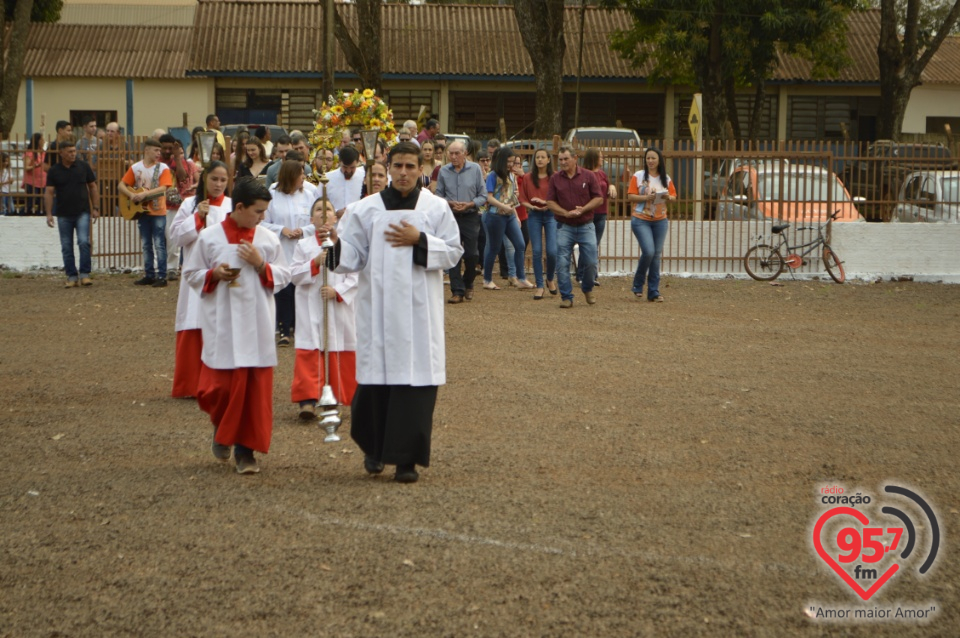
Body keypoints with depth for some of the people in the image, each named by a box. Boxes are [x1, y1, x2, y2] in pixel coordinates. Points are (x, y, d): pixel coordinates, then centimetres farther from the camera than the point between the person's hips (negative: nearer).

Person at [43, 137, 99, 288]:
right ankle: (72, 277, 12)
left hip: (82, 212, -1)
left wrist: (95, 208, 1)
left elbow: (93, 187, 7)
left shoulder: (83, 166, 1)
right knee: (66, 247, 4)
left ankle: (84, 274, -5)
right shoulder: (54, 170, 1)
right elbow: (49, 192, 1)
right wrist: (49, 213, -7)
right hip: (63, 215, 1)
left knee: (84, 242, -14)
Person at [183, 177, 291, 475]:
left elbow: (284, 276, 9)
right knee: (221, 386, -4)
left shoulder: (268, 239, 5)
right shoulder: (209, 237, 0)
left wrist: (261, 265, -8)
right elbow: (190, 273, 7)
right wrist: (214, 274, -11)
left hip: (257, 325, 2)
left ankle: (245, 449, 10)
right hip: (221, 325, -2)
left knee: (255, 389, 0)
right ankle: (222, 428, 29)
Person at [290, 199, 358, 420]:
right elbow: (294, 274, -2)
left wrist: (337, 291, -16)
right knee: (309, 352, -7)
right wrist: (315, 263, -15)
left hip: (339, 307, 0)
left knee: (342, 352, 6)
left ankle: (347, 397, 18)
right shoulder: (303, 245, 5)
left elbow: (354, 276, -2)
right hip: (311, 309, 0)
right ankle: (308, 400, -9)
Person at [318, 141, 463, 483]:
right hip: (378, 307, 1)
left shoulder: (436, 208, 5)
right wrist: (337, 242, -17)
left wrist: (420, 241, -10)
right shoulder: (366, 209, 5)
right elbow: (354, 257, 3)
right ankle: (374, 447, 23)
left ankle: (406, 458, 2)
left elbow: (454, 251, 3)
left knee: (415, 378, -4)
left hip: (419, 309, 0)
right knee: (376, 377, 1)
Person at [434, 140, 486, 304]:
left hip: (470, 217, 0)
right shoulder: (443, 171, 2)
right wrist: (450, 203, -13)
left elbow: (483, 196, 1)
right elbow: (438, 195, 5)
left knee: (471, 254, 4)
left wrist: (469, 204, -15)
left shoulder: (475, 169, -1)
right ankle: (457, 291, 0)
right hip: (451, 217, 0)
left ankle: (468, 284, 28)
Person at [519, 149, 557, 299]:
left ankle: (550, 279, 19)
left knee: (552, 251, -8)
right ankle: (539, 286, 7)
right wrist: (532, 206, -12)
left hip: (551, 215, -1)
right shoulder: (527, 178, 4)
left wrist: (545, 202, -15)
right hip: (534, 215, 1)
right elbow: (522, 199, 5)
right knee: (537, 251, -1)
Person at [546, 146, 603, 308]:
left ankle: (588, 289, 27)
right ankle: (566, 297, 3)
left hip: (586, 226, 0)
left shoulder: (588, 176, 0)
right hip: (564, 226, 0)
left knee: (590, 261, 0)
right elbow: (550, 202, 1)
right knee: (562, 263, -5)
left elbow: (599, 198, 0)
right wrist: (566, 213, -14)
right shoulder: (555, 178, 2)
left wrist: (582, 209, -14)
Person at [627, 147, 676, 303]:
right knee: (648, 252, -16)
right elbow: (630, 197, -5)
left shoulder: (666, 178, 9)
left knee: (656, 255, 3)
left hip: (660, 221, 4)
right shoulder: (638, 176, -2)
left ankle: (654, 292, 8)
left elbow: (674, 196, 12)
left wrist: (668, 197, -10)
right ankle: (638, 285, 6)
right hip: (641, 220, -4)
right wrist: (646, 197, -20)